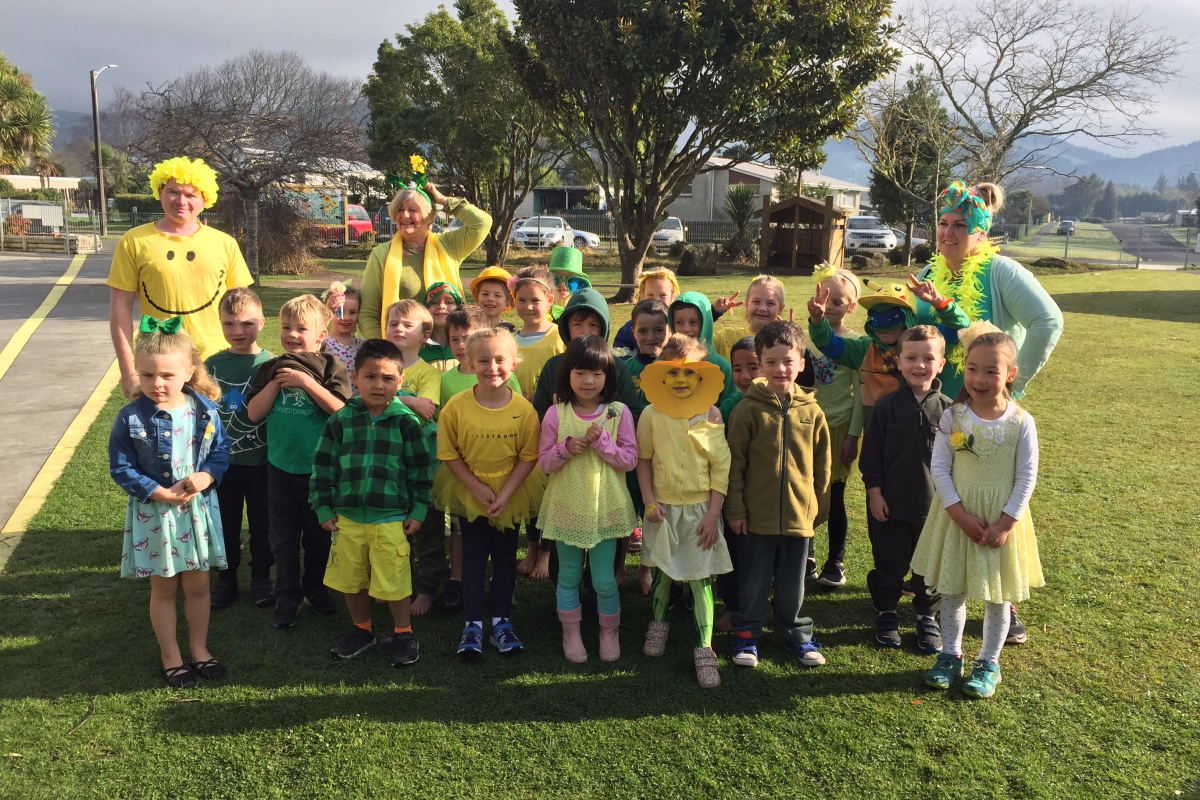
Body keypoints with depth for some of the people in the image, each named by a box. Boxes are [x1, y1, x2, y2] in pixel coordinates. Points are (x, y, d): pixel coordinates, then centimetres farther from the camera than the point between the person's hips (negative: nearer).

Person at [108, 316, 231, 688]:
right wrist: (160, 492, -18)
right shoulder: (130, 418, -14)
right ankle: (170, 657, 29)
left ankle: (199, 649, 33)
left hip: (198, 509, 2)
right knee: (164, 588, 13)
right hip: (154, 513, -2)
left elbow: (221, 450, 1)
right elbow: (121, 468, -9)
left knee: (198, 585, 14)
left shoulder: (204, 410, -7)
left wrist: (205, 477, -18)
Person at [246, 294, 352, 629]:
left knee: (319, 536, 14)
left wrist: (307, 382, -21)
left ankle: (316, 589, 33)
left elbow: (342, 410, -17)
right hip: (280, 466, 2)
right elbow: (254, 413, -3)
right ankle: (287, 598, 23)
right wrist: (276, 382, -13)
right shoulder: (271, 369, 2)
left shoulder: (330, 368, -6)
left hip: (319, 468, -2)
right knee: (283, 538, 10)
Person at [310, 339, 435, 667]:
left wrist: (418, 511, -1)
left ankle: (403, 633, 24)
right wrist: (324, 509, 3)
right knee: (350, 579, 15)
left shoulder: (406, 421, -4)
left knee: (395, 580, 2)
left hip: (391, 518, -2)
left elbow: (421, 469, 1)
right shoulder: (341, 420, 0)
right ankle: (362, 629, 37)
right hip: (347, 517, 3)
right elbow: (323, 465, 5)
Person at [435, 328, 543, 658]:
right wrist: (476, 487, -15)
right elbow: (449, 454, -9)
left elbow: (528, 457, -10)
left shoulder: (524, 410, -15)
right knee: (473, 557, 8)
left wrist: (504, 494, -16)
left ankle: (501, 622, 25)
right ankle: (472, 625, 18)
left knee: (505, 557, 12)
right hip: (469, 493, 0)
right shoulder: (457, 406, -16)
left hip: (511, 494, 1)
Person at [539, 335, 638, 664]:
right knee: (569, 576, 14)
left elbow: (630, 460, -6)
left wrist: (602, 442, -20)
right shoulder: (556, 414, -5)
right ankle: (571, 633, 32)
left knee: (604, 579, 5)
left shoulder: (618, 413, -6)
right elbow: (544, 462, -1)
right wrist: (566, 448, -20)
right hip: (567, 507, 1)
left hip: (606, 507, -1)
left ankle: (610, 632, 29)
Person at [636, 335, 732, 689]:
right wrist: (649, 501, -6)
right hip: (663, 507, 1)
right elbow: (643, 459, 3)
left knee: (701, 578, 0)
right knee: (661, 571, 15)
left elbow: (721, 468, -4)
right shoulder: (652, 414, -5)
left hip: (700, 507, -1)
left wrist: (713, 513, -8)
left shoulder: (711, 415, -6)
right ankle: (658, 624, 41)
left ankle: (704, 649, 9)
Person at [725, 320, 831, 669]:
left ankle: (796, 633, 34)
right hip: (756, 515, -2)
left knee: (792, 584, 16)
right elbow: (734, 463, -6)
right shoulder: (749, 409, -9)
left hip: (799, 515, 2)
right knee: (753, 582, 11)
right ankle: (747, 634, 28)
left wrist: (819, 508, 8)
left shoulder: (812, 412, -1)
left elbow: (823, 466, 7)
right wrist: (735, 509, -6)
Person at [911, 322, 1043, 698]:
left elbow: (1026, 478, -7)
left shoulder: (1021, 422, -10)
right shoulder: (952, 417, -7)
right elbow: (939, 468, -6)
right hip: (957, 517, 1)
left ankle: (989, 663, 28)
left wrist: (1005, 524, -12)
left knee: (997, 595, 11)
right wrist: (961, 515, -13)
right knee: (952, 590, 12)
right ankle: (951, 656, 30)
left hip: (1001, 521, -1)